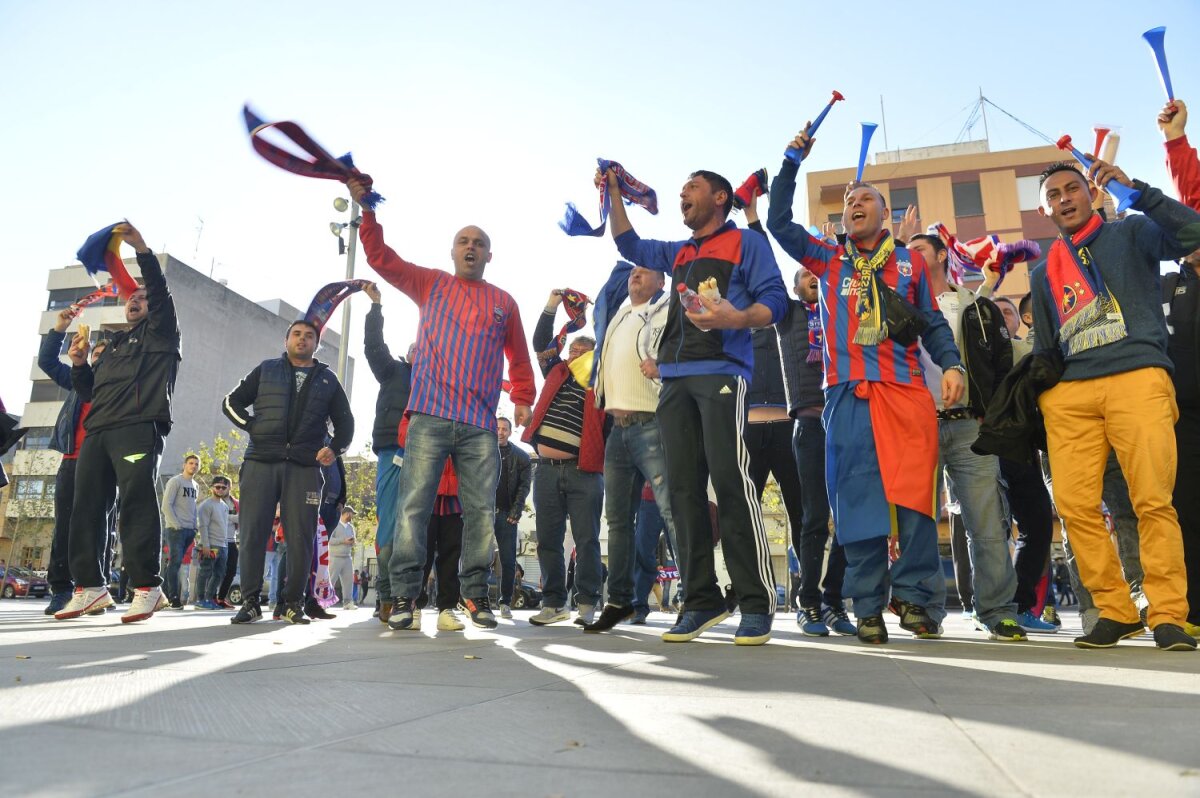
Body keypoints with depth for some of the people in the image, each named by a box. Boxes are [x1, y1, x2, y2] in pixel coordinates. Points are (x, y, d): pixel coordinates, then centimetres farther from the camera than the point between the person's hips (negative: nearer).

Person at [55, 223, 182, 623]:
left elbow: (160, 292, -3)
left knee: (138, 504, -15)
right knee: (86, 507, 1)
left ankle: (146, 587, -15)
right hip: (97, 432, 7)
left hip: (139, 429, -7)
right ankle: (90, 586, 5)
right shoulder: (113, 344, 32)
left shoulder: (160, 332, 15)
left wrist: (142, 249, -13)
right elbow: (89, 392, 31)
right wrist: (79, 364, 12)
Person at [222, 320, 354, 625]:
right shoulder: (266, 369, 15)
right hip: (261, 462, 0)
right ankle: (250, 601, 3)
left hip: (305, 467, 0)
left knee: (301, 537, -3)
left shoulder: (328, 379, 17)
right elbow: (232, 401, 14)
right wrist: (252, 426, -2)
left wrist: (335, 448, 1)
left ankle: (293, 603, 5)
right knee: (252, 532, -4)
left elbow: (345, 422, 19)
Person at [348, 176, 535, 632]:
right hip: (429, 418, -1)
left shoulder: (503, 302, 18)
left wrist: (523, 399, 10)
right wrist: (366, 210, 4)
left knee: (481, 511, 0)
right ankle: (403, 595, -1)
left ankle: (476, 594, 9)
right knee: (413, 505, -6)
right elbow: (381, 257, 12)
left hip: (480, 426, 1)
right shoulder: (430, 284, 16)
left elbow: (518, 358, 20)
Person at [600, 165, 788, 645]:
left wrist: (736, 318, -20)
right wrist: (613, 192, 31)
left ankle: (757, 604, -11)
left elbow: (775, 299, -1)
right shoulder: (678, 254, 30)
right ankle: (702, 600, 4)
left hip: (720, 373, -6)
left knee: (730, 481, -16)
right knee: (684, 488, 0)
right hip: (675, 380, 7)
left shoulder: (746, 243, 11)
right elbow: (628, 245, 39)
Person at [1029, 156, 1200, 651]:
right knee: (1075, 504, -7)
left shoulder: (1131, 234, 15)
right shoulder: (1044, 273, 23)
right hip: (1070, 393, 3)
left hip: (1137, 378, -3)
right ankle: (1115, 610, 4)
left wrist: (1135, 190, -7)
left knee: (1153, 500, -12)